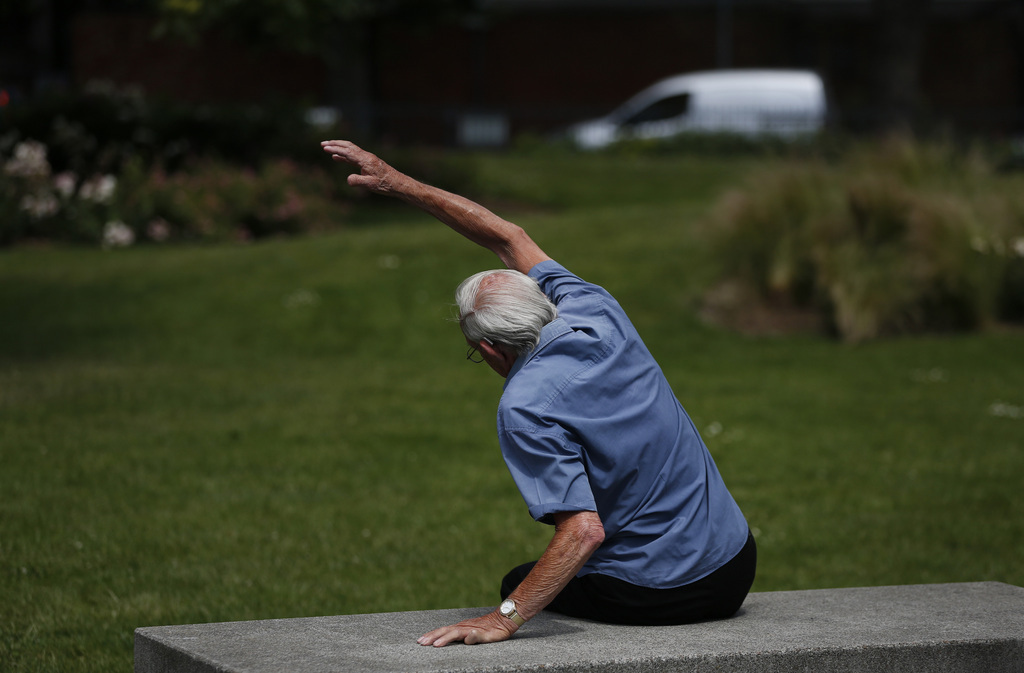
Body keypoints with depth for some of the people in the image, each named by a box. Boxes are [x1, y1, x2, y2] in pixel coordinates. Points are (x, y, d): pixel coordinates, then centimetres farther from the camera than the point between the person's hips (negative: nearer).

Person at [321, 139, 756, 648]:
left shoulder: (525, 409, -22)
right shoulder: (594, 314, -2)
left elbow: (585, 531, -30)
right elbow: (507, 238, 11)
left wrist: (504, 619, -29)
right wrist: (396, 182, 14)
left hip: (655, 598, -6)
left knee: (518, 584, 26)